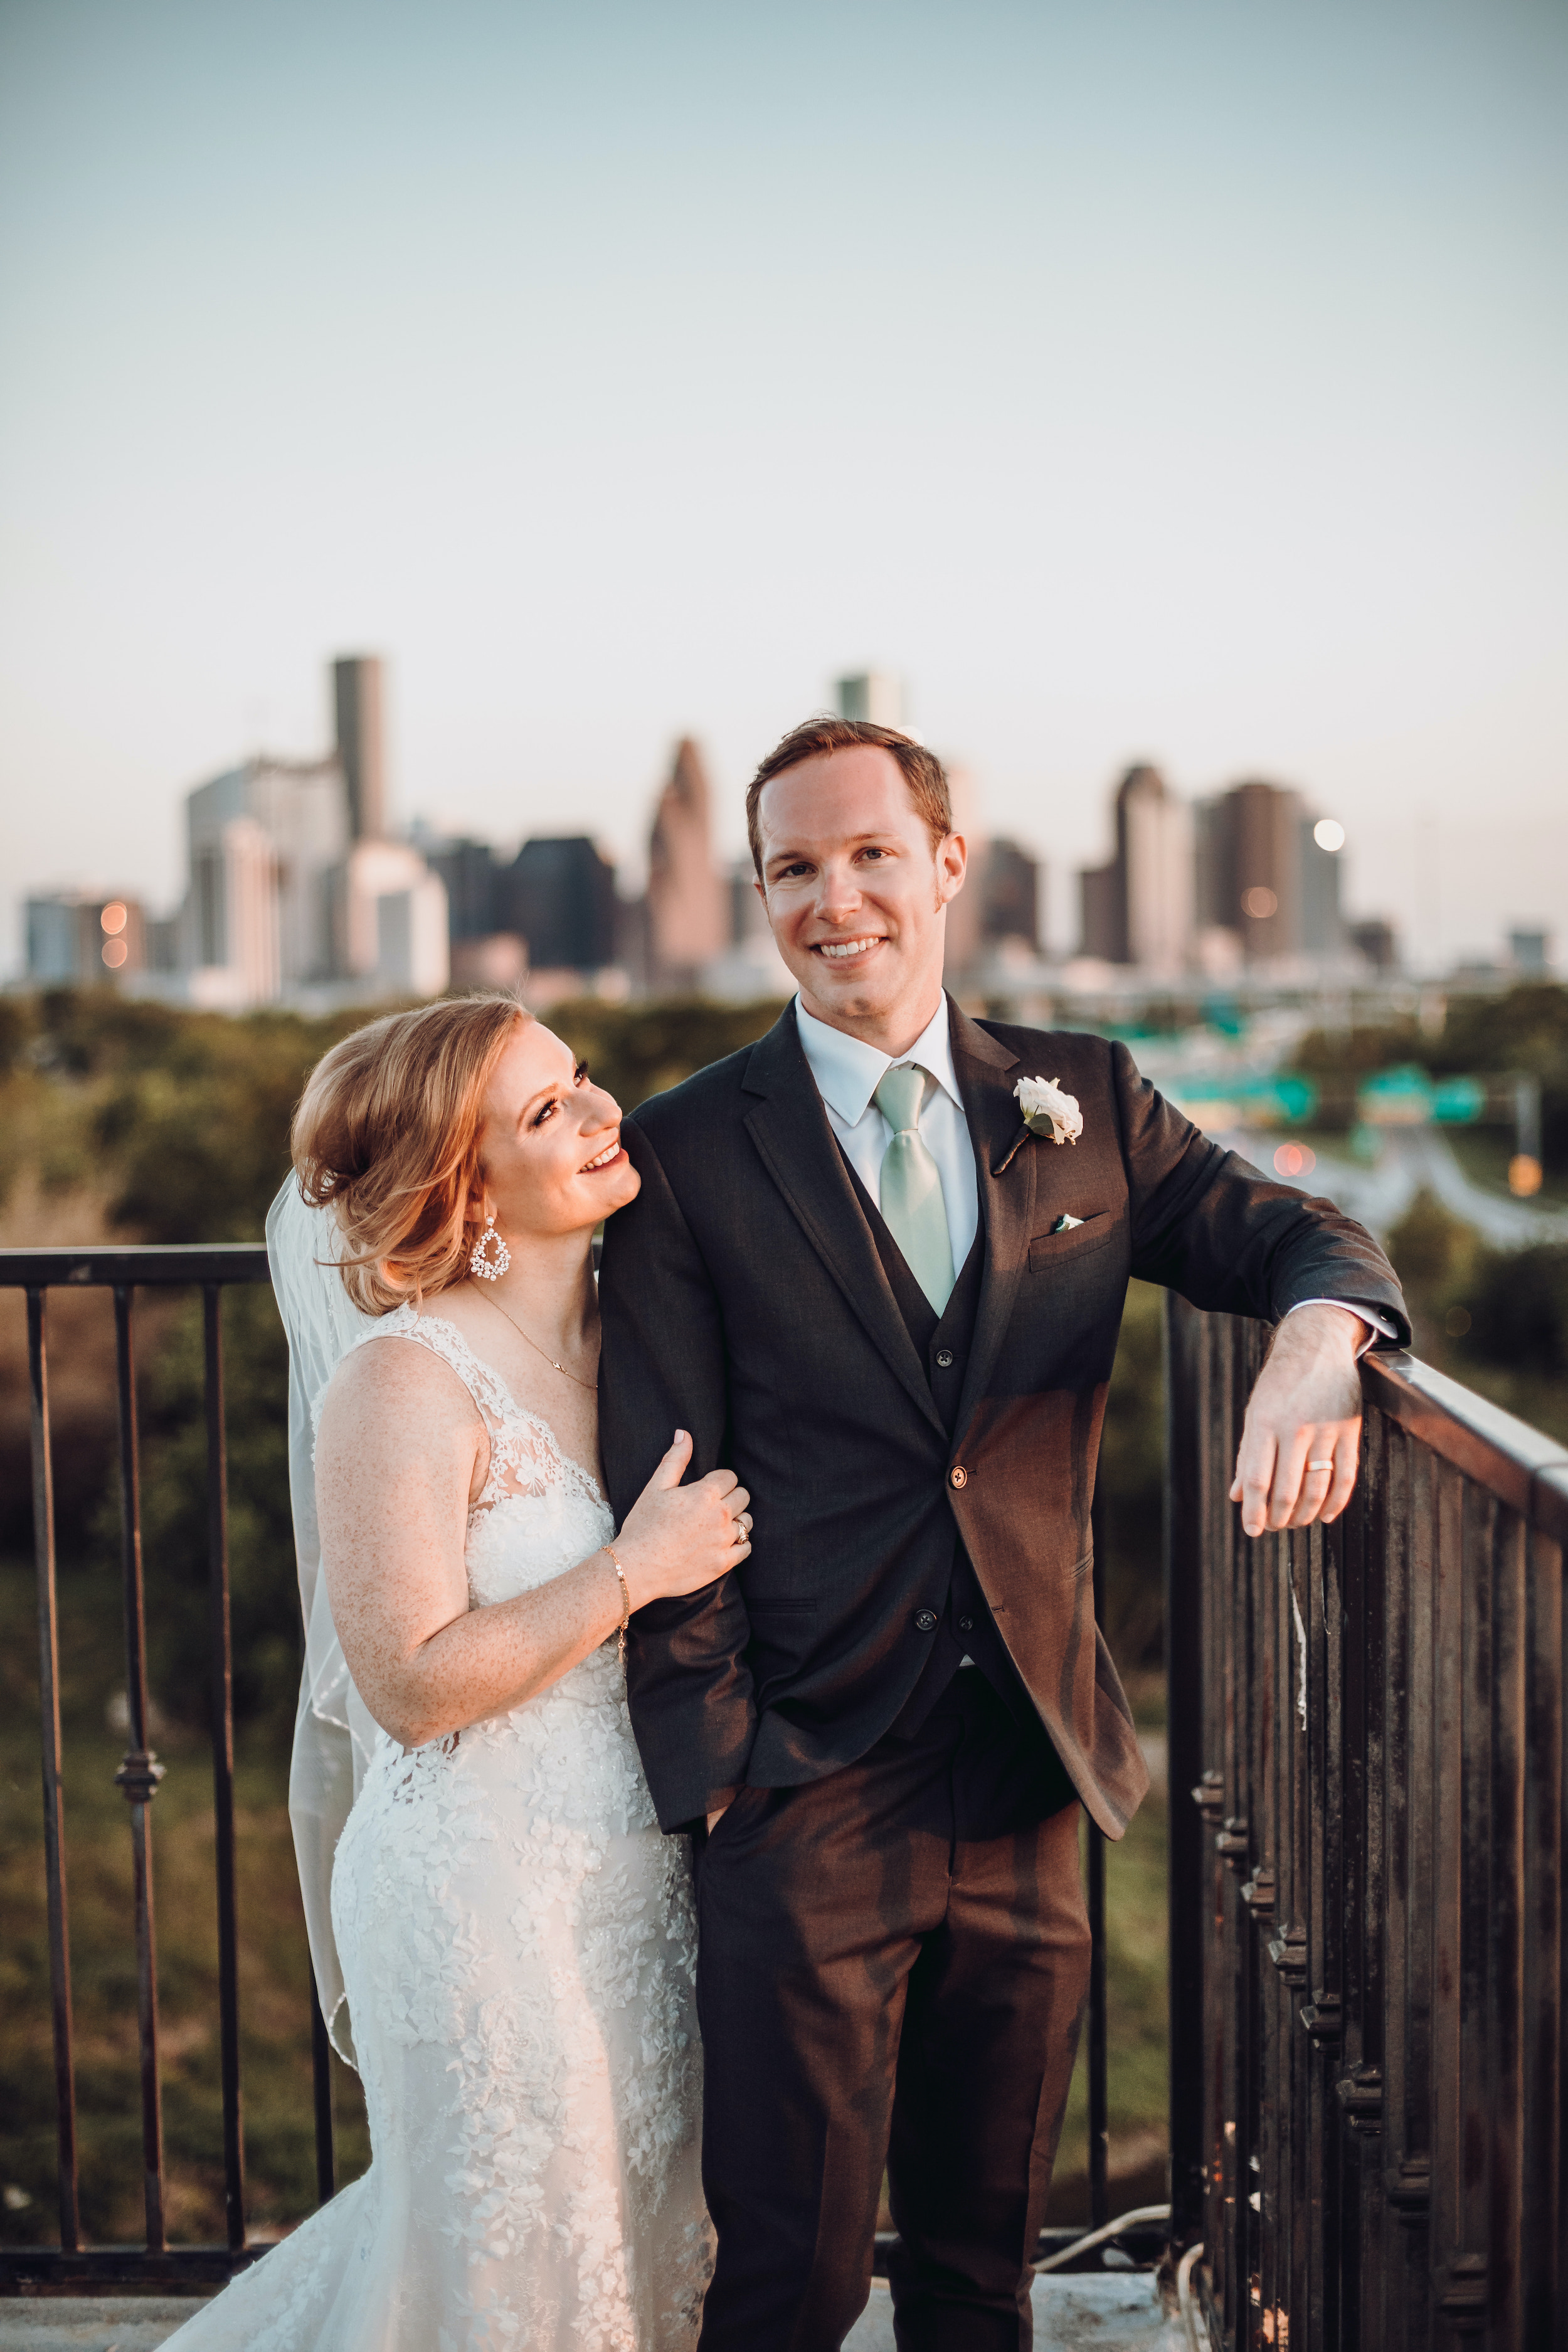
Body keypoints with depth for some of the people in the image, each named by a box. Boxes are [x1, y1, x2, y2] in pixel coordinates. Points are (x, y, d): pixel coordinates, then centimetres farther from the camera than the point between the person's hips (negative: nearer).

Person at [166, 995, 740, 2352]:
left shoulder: (625, 1323, 4)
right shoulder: (406, 1382, -18)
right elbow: (412, 1685, -21)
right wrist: (635, 1572, -20)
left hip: (637, 1871, 8)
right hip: (486, 1894, -7)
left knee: (653, 2232, 21)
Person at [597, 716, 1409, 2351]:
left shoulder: (1079, 1100, 5)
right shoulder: (687, 1156, -4)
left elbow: (1294, 1240, 3)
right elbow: (661, 1494, -5)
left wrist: (1317, 1342, -21)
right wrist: (715, 1760, -10)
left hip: (1031, 1780, 3)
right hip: (803, 1794, -3)